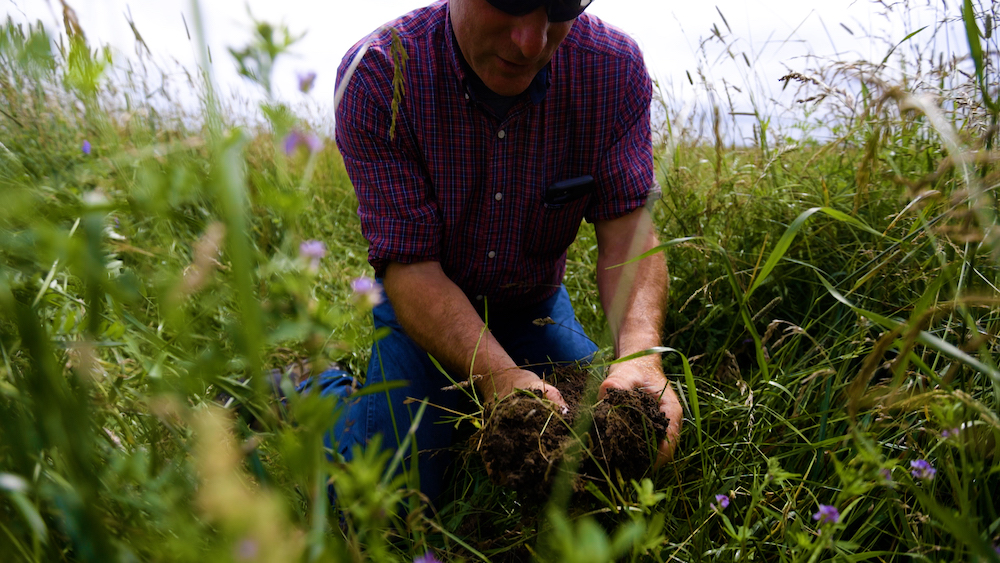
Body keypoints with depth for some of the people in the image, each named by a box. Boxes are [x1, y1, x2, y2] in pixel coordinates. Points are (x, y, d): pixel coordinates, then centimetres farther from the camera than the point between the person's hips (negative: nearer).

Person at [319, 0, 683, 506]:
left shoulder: (615, 69, -18)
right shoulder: (375, 75, -26)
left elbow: (627, 230, -21)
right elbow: (410, 266, -28)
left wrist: (640, 349, -41)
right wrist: (498, 374, -44)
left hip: (537, 306, 4)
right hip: (423, 304, -3)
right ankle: (326, 393, 17)